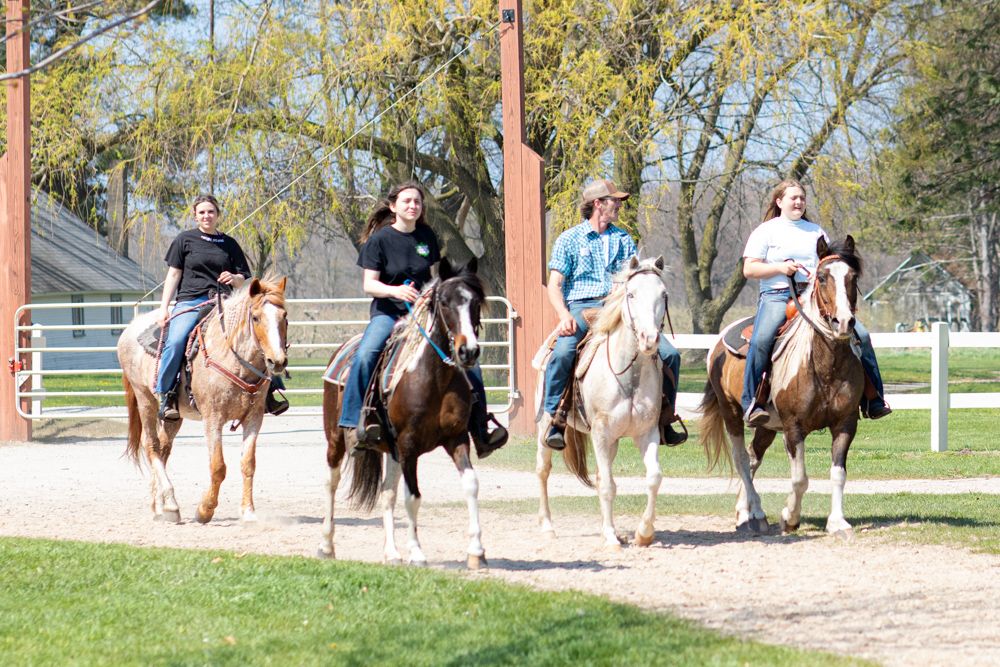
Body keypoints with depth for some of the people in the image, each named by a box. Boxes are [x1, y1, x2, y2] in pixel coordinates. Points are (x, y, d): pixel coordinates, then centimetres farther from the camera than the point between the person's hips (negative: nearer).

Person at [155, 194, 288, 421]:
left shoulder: (229, 244, 16)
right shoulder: (185, 240, 10)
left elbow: (243, 279, 17)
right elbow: (174, 275, 9)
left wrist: (234, 279, -8)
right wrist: (164, 308, -1)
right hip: (191, 302, -2)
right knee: (175, 341, -31)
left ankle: (269, 392, -10)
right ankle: (166, 396, -22)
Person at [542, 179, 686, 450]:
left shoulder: (623, 239, 19)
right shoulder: (569, 239, 8)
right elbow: (554, 285, 3)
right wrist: (565, 316, -16)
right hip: (582, 308, -4)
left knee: (669, 354, -12)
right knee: (562, 352, -35)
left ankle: (664, 420, 3)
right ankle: (555, 420, -22)